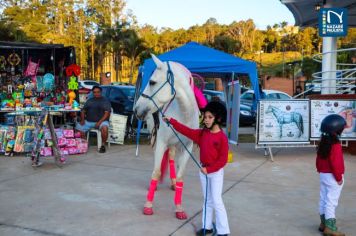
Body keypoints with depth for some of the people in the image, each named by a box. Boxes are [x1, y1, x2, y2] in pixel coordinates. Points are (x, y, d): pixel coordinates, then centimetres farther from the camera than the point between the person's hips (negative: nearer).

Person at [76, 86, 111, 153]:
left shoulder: (105, 101, 5)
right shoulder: (89, 101, 19)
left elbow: (107, 113, -6)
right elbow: (83, 111, 18)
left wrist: (100, 122, -19)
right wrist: (82, 119, -1)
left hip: (101, 121, -4)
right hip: (88, 121, 5)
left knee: (104, 128, -36)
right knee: (78, 127, -19)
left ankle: (103, 145, -19)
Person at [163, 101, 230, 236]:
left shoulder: (222, 137, -17)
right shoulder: (202, 133, 2)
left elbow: (223, 159, -17)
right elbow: (187, 131, 1)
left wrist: (209, 169, -19)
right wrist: (172, 121, -4)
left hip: (216, 172, -7)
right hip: (203, 171, 7)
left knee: (216, 201, -3)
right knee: (207, 200, 16)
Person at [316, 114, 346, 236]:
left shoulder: (323, 142, 6)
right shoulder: (335, 145, -21)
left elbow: (319, 159, 12)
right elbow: (336, 163, -23)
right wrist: (339, 177, -14)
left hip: (323, 175, 9)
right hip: (332, 177, -9)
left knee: (323, 199, 14)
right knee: (331, 201, -4)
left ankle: (323, 223, 24)